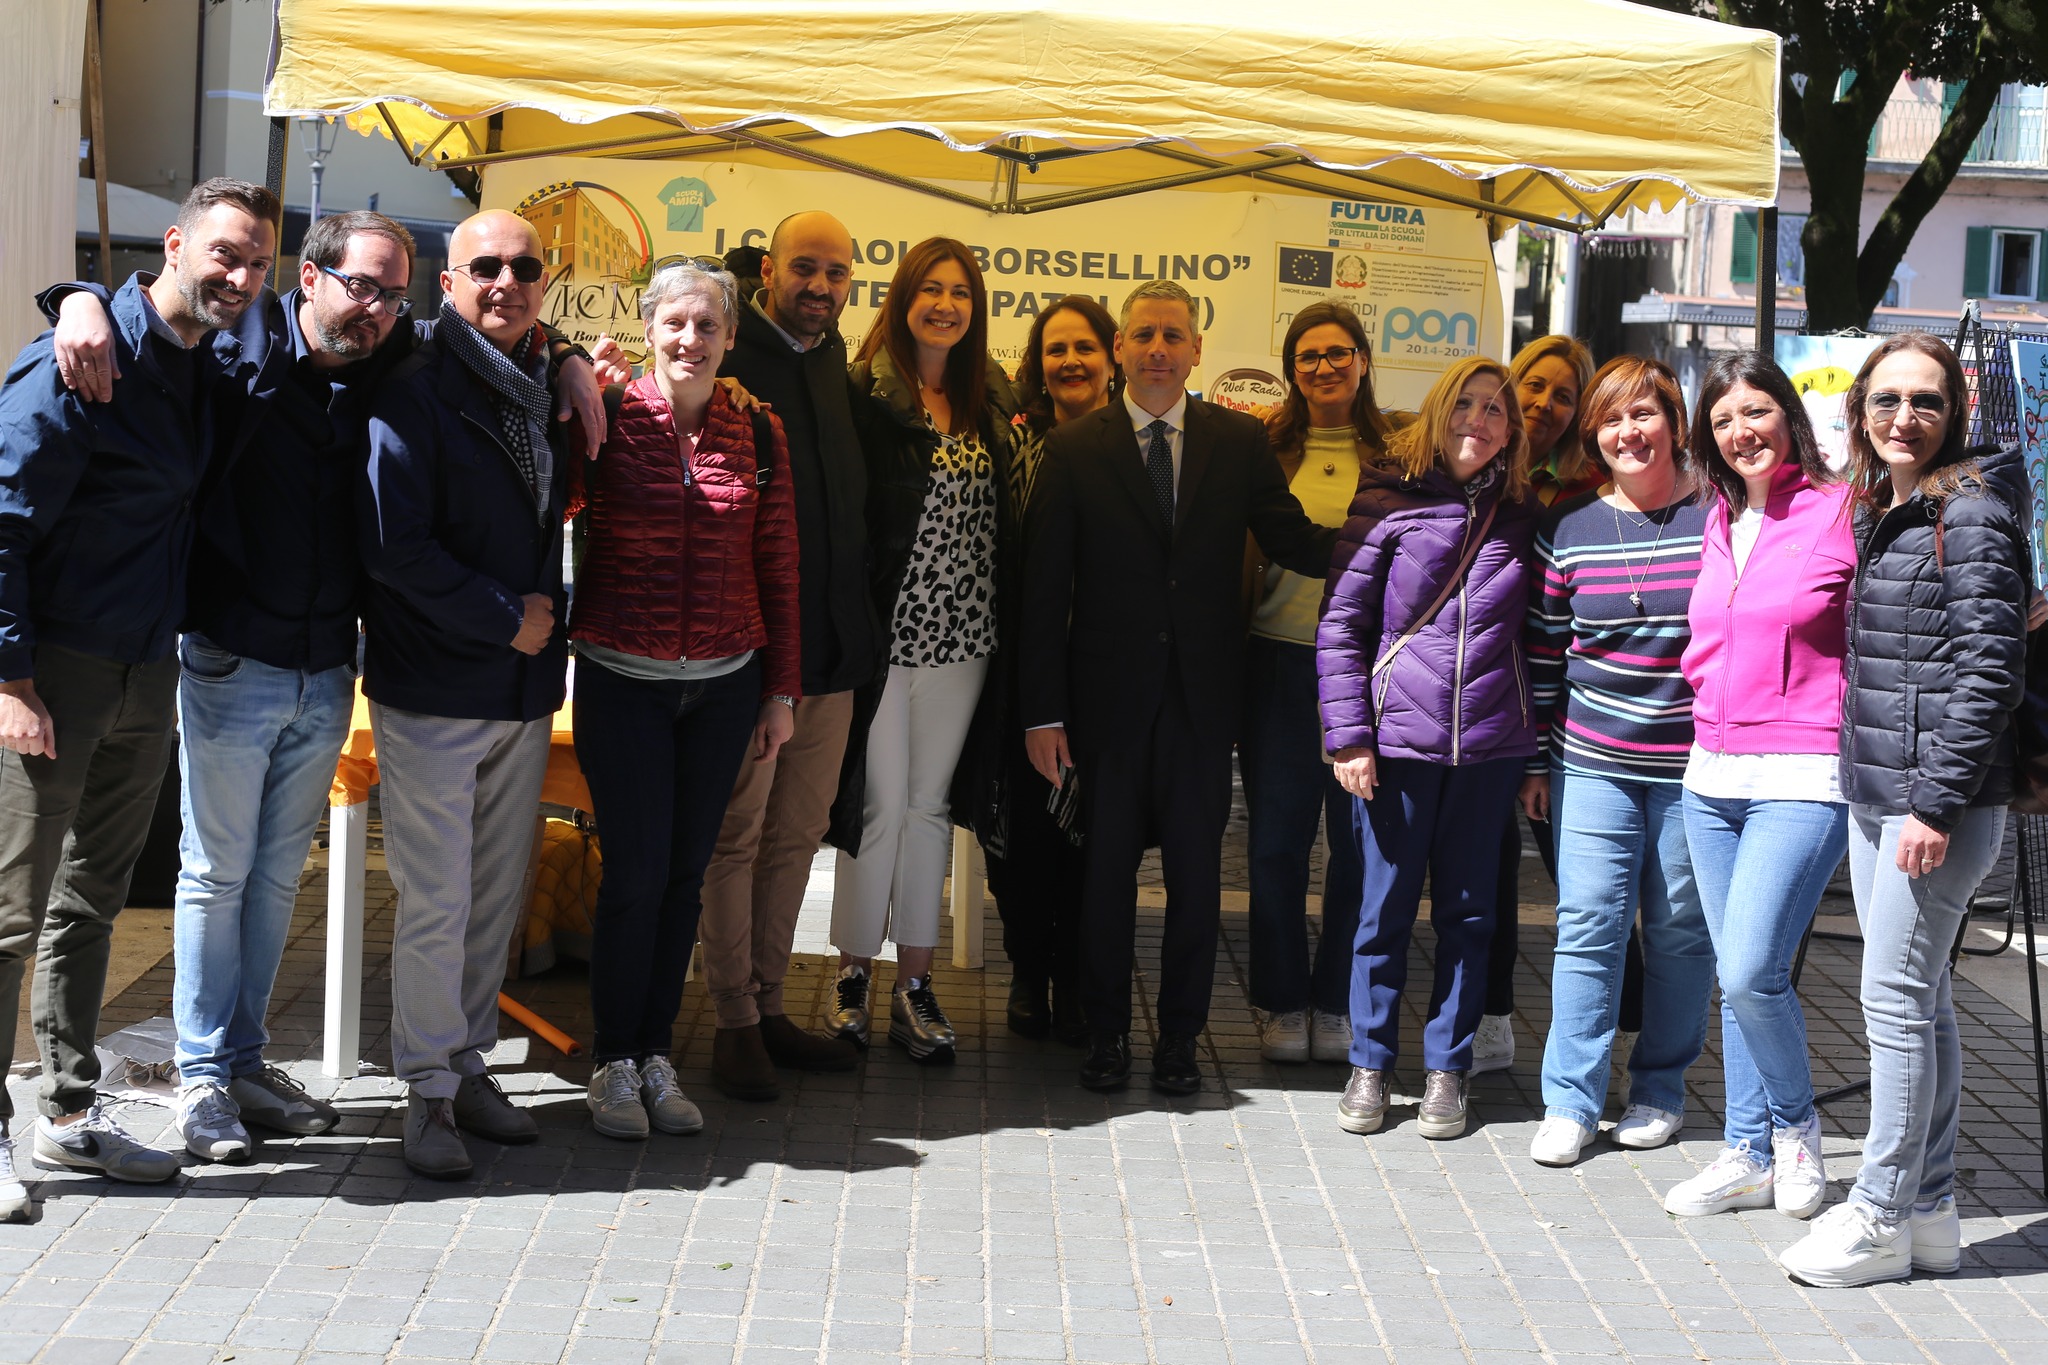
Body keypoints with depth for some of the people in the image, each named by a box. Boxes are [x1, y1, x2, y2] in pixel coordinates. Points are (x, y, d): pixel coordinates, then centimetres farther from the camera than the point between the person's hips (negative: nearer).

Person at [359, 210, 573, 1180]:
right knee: (435, 901, -3)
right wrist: (506, 618, -14)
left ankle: (468, 1064, 23)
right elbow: (393, 545, -17)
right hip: (433, 691, -6)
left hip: (523, 685, 6)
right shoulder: (415, 394, -10)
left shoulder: (545, 389, 10)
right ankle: (429, 1090, 7)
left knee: (497, 895, 12)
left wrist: (544, 612, 7)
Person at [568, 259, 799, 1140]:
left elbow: (777, 571, 9)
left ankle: (656, 1054, 19)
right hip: (622, 681, -3)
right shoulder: (607, 420, -4)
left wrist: (781, 691, 9)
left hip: (723, 686, 3)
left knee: (686, 872, 7)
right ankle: (613, 1063, 11)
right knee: (636, 871, -4)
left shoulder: (757, 436, 5)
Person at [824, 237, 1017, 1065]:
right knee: (880, 802, 0)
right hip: (884, 628, -4)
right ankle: (854, 975, 14)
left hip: (961, 635, 4)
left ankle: (914, 987, 15)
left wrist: (1001, 624, 6)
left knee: (929, 803, 9)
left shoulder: (993, 403, 10)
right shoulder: (863, 395, -5)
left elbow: (1006, 522, 13)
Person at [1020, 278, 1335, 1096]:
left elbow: (1295, 543, 0)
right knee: (1106, 868, 9)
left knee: (1196, 872, 7)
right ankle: (1106, 1033, 23)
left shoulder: (1240, 442, 4)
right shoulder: (1074, 451, -1)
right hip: (1110, 692, -1)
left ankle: (1180, 1036, 21)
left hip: (1204, 691, 1)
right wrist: (1043, 711, -7)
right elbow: (1044, 590, -2)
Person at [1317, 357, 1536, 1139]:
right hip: (1400, 739, -2)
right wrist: (1349, 735, -7)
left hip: (1488, 748, 3)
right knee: (1386, 907, 4)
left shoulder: (1520, 519, 8)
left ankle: (1447, 1068, 19)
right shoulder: (1391, 503, -1)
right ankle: (1370, 1063, 17)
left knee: (1467, 911, 8)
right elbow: (1340, 625, -1)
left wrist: (1539, 750, 9)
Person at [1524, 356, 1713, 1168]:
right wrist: (1535, 758, 6)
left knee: (1682, 930, 8)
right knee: (1588, 925, -3)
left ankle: (1661, 1089, 23)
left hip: (1694, 765, -1)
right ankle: (1570, 1102, 3)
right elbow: (1543, 646, 7)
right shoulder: (1568, 525, 3)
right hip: (1594, 764, 1)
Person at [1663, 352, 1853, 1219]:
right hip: (1713, 779, 7)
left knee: (1750, 974, -14)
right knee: (1736, 980, 10)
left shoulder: (1842, 514, -7)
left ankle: (1795, 1123, 10)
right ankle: (1750, 1155, 21)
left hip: (1803, 780, -6)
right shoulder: (1720, 523, 12)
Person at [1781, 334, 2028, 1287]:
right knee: (1920, 1000, 12)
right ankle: (1929, 1213, 20)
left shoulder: (1972, 517, -11)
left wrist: (1936, 802, -20)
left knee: (1897, 1000, -5)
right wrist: (1879, 792, 16)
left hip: (1943, 802, -9)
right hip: (1875, 793, 9)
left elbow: (1989, 670, -17)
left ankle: (1881, 1219, 3)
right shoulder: (1882, 513, 15)